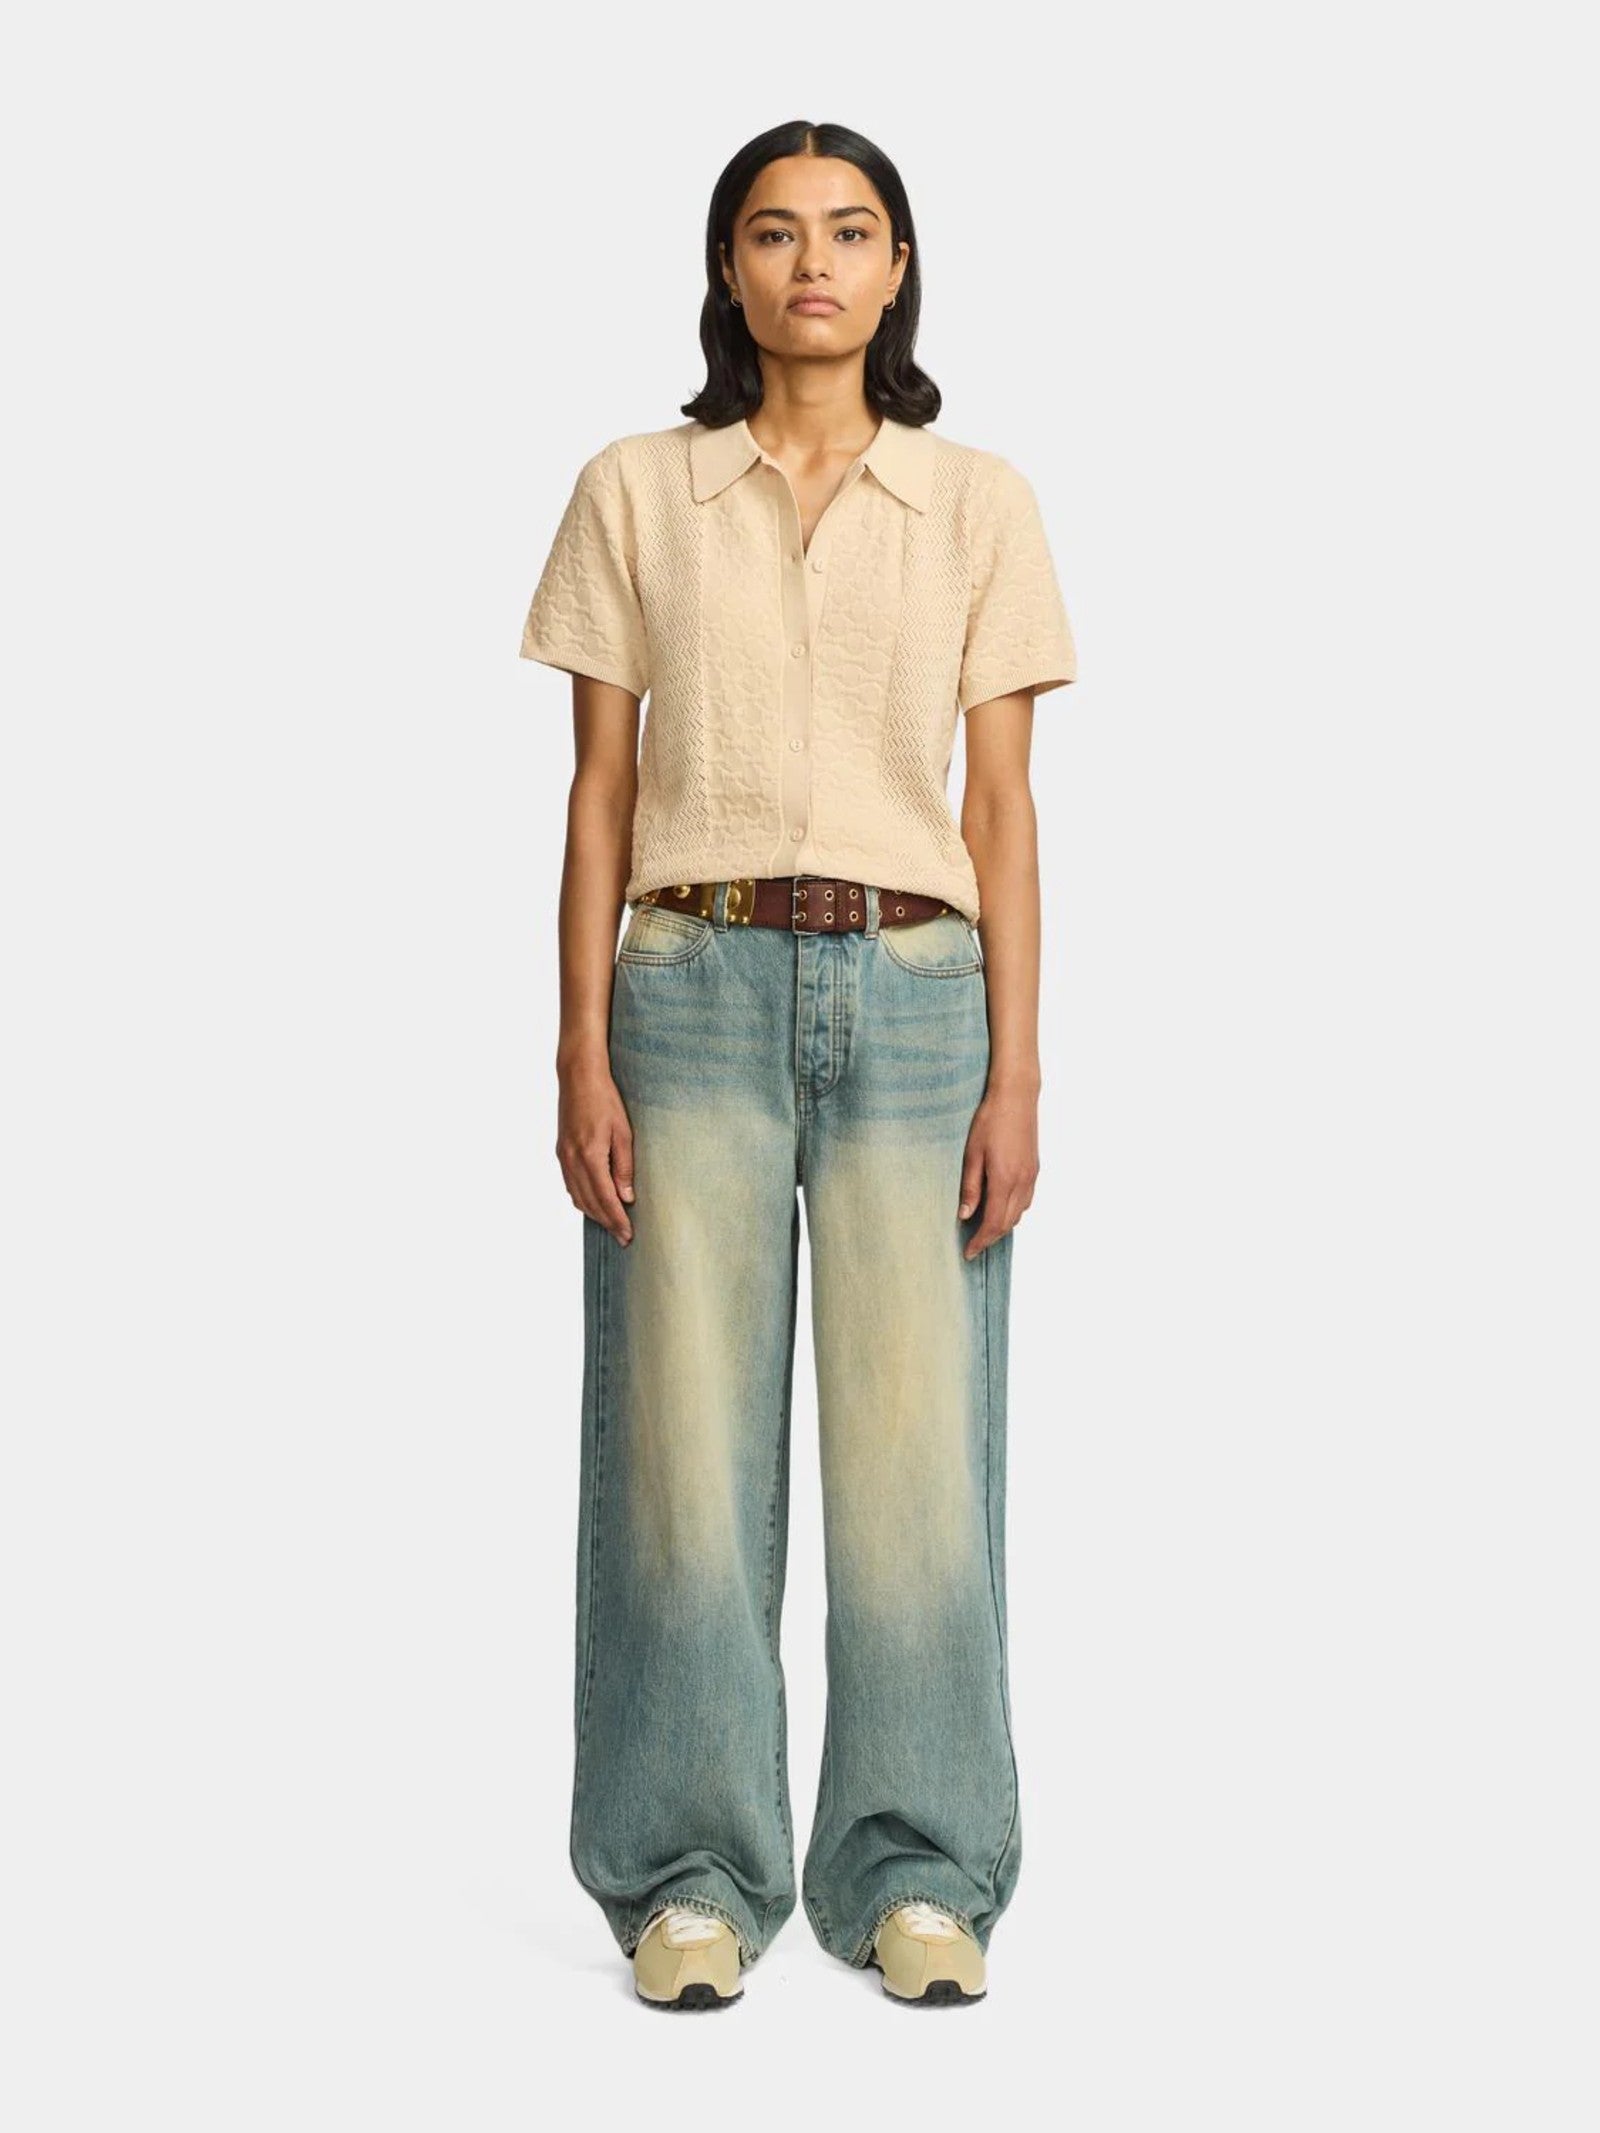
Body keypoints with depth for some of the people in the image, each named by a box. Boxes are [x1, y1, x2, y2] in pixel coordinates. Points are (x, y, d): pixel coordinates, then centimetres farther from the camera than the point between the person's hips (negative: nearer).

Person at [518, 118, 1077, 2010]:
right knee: (685, 1439, -1)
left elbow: (1002, 808, 6)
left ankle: (917, 1876, 13)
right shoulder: (633, 495, 8)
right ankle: (693, 1876, 12)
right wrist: (584, 1056, -2)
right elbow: (599, 792, 6)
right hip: (694, 986, 0)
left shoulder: (980, 505, 8)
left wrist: (1016, 1074, -1)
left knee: (918, 1444, -1)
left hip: (912, 995, 0)